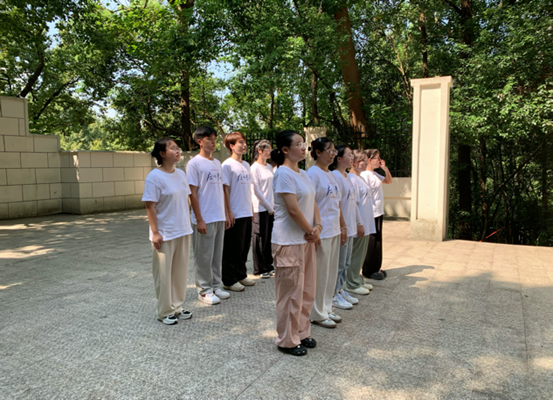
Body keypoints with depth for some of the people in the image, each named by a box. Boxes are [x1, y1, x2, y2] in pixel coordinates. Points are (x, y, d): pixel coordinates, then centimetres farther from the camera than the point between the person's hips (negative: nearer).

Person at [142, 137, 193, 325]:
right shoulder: (155, 177, -14)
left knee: (180, 271, 15)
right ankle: (165, 312, 20)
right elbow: (150, 206, -15)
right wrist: (155, 232, -17)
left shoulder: (181, 174, 7)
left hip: (183, 232, 7)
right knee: (164, 274, 5)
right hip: (165, 234, -7)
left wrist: (188, 224, 13)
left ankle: (177, 306, 30)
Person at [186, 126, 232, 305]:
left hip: (219, 218, 7)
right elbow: (192, 193, -11)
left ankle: (215, 285, 27)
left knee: (217, 254, 14)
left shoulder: (217, 163, 12)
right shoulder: (194, 163, -8)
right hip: (205, 219, -7)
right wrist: (199, 220, -14)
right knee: (204, 256, 3)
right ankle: (204, 290, 16)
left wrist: (226, 214, 11)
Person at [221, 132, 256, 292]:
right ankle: (229, 280, 12)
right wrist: (229, 212, -15)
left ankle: (241, 275, 28)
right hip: (235, 214, -7)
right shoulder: (227, 165, -10)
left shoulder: (246, 165, 13)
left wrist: (251, 208, 15)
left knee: (244, 246, 15)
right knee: (233, 248, 0)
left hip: (247, 213, 8)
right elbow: (225, 190, -12)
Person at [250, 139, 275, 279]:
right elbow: (256, 191, -12)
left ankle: (268, 266, 23)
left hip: (271, 208, 7)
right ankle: (260, 269, 12)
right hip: (260, 209, -7)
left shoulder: (269, 167, 12)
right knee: (261, 239, 1)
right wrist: (268, 207, -9)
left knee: (269, 238, 12)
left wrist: (273, 205, 5)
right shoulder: (254, 168, -10)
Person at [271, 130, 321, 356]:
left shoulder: (303, 174, 13)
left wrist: (317, 227, -4)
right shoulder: (283, 174, -16)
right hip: (288, 242, -9)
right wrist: (311, 231, -10)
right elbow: (293, 209, -20)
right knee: (291, 292, 2)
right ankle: (287, 340, 19)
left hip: (306, 240, 9)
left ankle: (301, 333, 34)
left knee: (306, 290, 17)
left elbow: (312, 204, 13)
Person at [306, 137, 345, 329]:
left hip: (334, 231, 9)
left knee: (331, 272, 15)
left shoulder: (330, 174, 14)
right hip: (321, 232, -9)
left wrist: (343, 227, 17)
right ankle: (317, 314, 16)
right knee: (320, 273, 2)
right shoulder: (313, 173, -13)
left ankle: (326, 309, 29)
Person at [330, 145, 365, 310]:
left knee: (346, 263, 17)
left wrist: (359, 223, 21)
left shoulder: (347, 177, 14)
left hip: (350, 227, 9)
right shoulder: (335, 176, -16)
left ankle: (341, 290, 29)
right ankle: (334, 295, 14)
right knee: (339, 264, 1)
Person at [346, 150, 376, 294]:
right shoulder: (351, 179, -17)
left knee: (361, 254, 17)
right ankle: (352, 284, 12)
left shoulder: (360, 178, 14)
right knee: (356, 254, 0)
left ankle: (358, 280, 29)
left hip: (365, 224, 10)